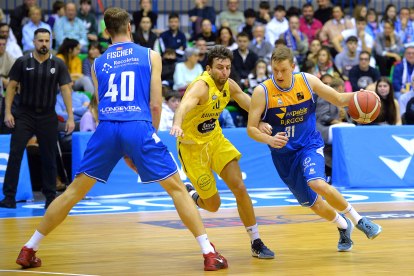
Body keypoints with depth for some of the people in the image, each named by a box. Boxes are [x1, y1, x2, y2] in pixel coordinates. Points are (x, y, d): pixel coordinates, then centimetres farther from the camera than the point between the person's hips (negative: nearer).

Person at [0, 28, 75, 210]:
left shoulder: (58, 64, 1)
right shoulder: (22, 62, -1)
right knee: (15, 153, -11)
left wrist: (70, 117, -5)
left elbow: (65, 90, 1)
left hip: (48, 116, 1)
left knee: (49, 158, 6)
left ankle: (50, 197, 19)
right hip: (24, 114, -1)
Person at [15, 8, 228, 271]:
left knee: (74, 191, 13)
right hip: (139, 126, -2)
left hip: (107, 130, 3)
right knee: (177, 188, 7)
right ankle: (209, 253, 0)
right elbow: (155, 105, 5)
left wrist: (124, 153, 25)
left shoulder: (98, 64, 19)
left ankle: (29, 249, 16)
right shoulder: (150, 56, 11)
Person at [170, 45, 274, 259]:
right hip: (193, 147, -6)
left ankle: (256, 243, 1)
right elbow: (184, 105, -49)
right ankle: (189, 195, 35)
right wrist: (177, 125, -68)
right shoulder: (201, 86, -28)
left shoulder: (229, 85, -4)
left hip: (216, 139, 6)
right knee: (213, 205, 0)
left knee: (239, 188, -9)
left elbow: (248, 102, 16)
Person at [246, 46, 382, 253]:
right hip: (284, 153, 1)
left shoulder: (307, 81, -9)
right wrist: (270, 140, -34)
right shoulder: (262, 92, -15)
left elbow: (339, 100, 2)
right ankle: (343, 227, 37)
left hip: (309, 144, -1)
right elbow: (251, 129, -14)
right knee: (313, 204, 7)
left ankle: (357, 219, -11)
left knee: (317, 184, -30)